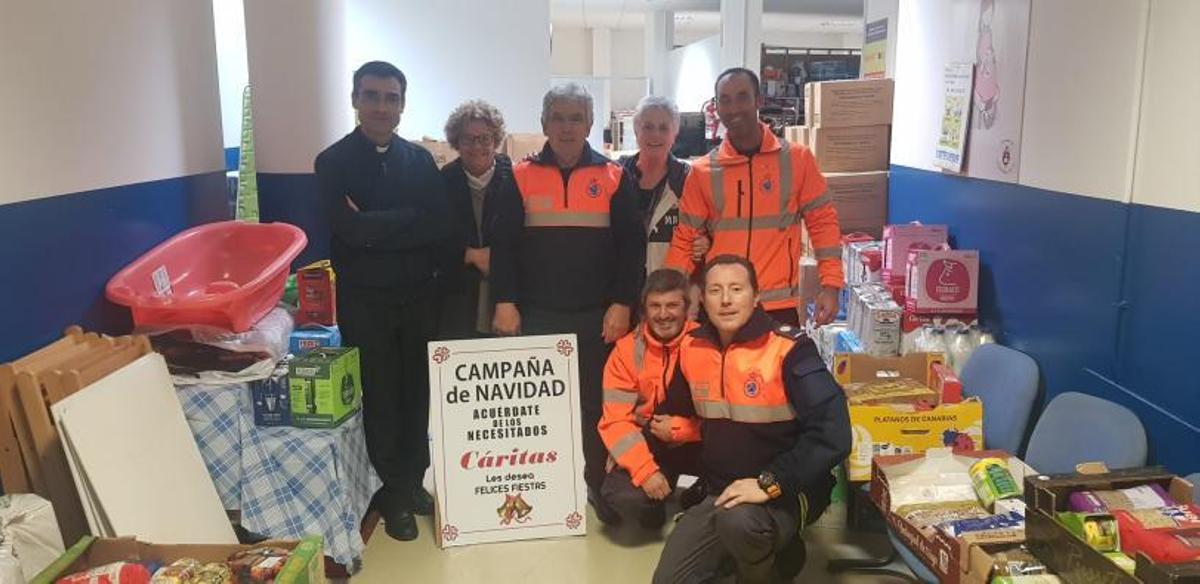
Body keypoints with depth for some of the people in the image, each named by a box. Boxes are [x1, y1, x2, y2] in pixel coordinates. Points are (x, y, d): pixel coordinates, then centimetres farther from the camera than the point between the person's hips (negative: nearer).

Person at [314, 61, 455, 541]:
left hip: (418, 294, 2)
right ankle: (393, 494, 22)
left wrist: (377, 227, -12)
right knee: (380, 395, 7)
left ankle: (414, 483, 26)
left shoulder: (420, 160, 7)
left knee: (418, 391, 7)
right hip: (365, 300, -2)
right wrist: (411, 218, -9)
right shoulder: (333, 162, -2)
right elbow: (351, 230, -17)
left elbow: (440, 228, -5)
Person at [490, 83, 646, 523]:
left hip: (597, 316, 0)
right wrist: (504, 302, -6)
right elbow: (503, 244, 3)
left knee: (597, 404, 6)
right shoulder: (522, 177, 5)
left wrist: (622, 304, -6)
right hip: (536, 314, 1)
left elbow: (631, 246, 1)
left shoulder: (613, 178, 4)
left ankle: (600, 485, 20)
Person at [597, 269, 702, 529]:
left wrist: (680, 427, -20)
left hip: (698, 442, -1)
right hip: (649, 443, 1)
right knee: (624, 496, -26)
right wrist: (645, 469, -22)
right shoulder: (627, 350, -6)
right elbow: (617, 421, -9)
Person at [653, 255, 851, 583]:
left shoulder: (788, 350, -18)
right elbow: (679, 411, 22)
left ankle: (776, 553, 0)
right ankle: (764, 547, 21)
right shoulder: (692, 347, 1)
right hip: (721, 492, 6)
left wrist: (769, 484, -28)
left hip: (785, 494, -6)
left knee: (738, 520, -37)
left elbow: (832, 434, -27)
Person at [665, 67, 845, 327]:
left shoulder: (797, 158, 0)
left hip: (779, 306, -1)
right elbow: (685, 238, 4)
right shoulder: (702, 171, 2)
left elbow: (822, 221, 3)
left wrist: (831, 285, -4)